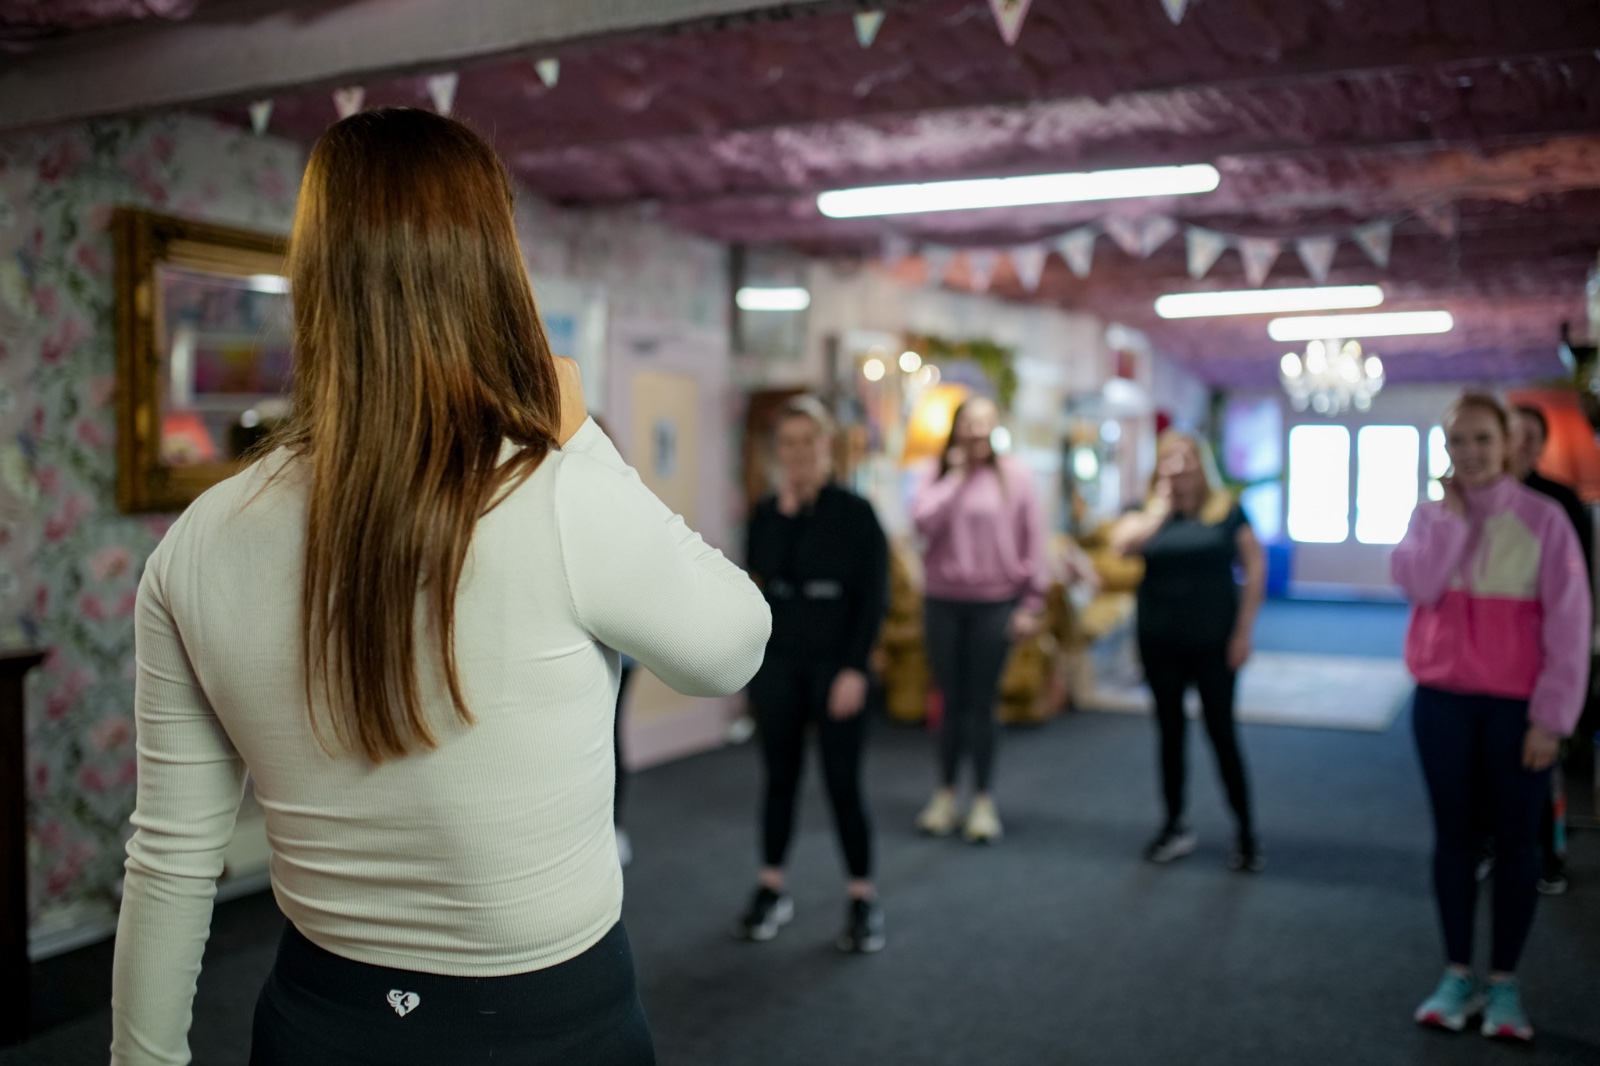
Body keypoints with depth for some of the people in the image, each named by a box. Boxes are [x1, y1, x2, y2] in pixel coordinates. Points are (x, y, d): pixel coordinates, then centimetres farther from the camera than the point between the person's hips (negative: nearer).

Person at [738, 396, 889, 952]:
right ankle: (771, 890, 23)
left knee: (843, 782, 0)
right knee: (780, 776, 11)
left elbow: (874, 595, -8)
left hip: (836, 665, -3)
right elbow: (762, 570, -5)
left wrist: (855, 668, -13)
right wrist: (785, 510, -9)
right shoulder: (767, 511, 6)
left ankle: (863, 900, 13)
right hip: (777, 662, 3)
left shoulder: (855, 512, -5)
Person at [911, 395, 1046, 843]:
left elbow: (1033, 542, -1)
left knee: (982, 703, 4)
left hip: (995, 604, -2)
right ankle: (946, 794, 23)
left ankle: (984, 801, 17)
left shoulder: (1014, 475, -2)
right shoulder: (938, 473, 3)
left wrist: (1031, 603, -3)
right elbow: (924, 521, -14)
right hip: (943, 602, 2)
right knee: (952, 701, 10)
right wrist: (957, 475, -11)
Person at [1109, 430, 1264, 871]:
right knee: (1170, 731, 11)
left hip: (1213, 641, -2)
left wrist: (1244, 630, -7)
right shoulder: (1145, 512, 3)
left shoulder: (1226, 510, -2)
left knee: (1222, 731, 2)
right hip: (1160, 643, 3)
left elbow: (1255, 566, -3)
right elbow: (1122, 543, -17)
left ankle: (1246, 831, 14)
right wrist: (1161, 505, -11)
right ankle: (1176, 826, 23)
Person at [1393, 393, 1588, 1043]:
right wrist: (1451, 512, -12)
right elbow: (1419, 587, -14)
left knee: (1515, 841, 6)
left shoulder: (1542, 518, -7)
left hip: (1518, 705, -3)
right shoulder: (1431, 514, 4)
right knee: (1454, 835, 10)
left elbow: (1568, 623, -9)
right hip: (1443, 700, 3)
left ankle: (1504, 981, 19)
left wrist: (1551, 718, -12)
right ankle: (1457, 975, 22)